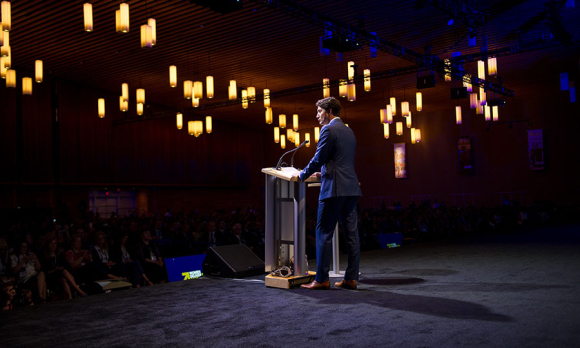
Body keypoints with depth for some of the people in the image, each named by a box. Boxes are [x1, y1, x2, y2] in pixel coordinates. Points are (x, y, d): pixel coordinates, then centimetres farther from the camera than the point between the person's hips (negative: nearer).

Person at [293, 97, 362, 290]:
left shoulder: (328, 130, -7)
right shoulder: (349, 131, 19)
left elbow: (319, 158, -12)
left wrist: (302, 175, 2)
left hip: (334, 189, -8)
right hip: (351, 188, 8)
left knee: (324, 234, -2)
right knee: (351, 234, 6)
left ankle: (321, 279, 1)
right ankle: (351, 278, 10)